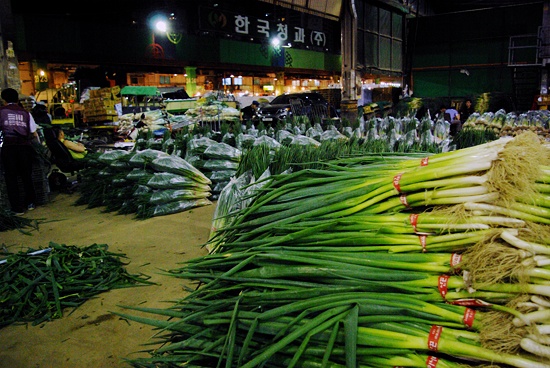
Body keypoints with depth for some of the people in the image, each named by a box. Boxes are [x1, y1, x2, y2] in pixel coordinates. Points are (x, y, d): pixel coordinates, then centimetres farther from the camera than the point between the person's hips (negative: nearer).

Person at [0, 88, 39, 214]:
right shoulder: (26, 113, 11)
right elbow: (34, 133, 9)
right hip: (25, 145, 2)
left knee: (11, 177, 6)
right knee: (26, 175, 16)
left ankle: (17, 208, 7)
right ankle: (30, 203, 24)